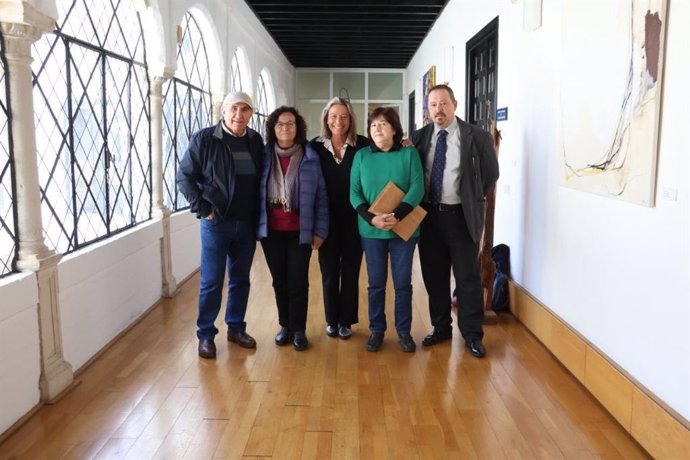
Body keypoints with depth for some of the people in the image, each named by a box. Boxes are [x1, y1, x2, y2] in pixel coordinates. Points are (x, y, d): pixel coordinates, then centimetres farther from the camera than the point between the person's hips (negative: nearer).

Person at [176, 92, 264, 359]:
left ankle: (236, 328, 28)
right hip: (216, 222, -3)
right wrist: (202, 208, -10)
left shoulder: (256, 141, 4)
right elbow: (184, 177, -4)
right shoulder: (204, 139, -7)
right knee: (211, 281, 4)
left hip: (247, 224, 4)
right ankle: (206, 334, 17)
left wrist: (259, 214, 3)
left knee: (241, 279, 13)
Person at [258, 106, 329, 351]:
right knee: (279, 281, 12)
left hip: (300, 232, -2)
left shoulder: (310, 158, -2)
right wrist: (257, 225, 0)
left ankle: (298, 329, 16)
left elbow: (321, 196, -1)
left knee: (298, 282, 1)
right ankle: (285, 325, 27)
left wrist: (320, 230, -4)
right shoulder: (264, 156, 3)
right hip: (271, 231, 2)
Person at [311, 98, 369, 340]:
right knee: (329, 270, 9)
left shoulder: (363, 145, -4)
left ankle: (346, 321, 22)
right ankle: (331, 320, 24)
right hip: (326, 219, 1)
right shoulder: (315, 146, -2)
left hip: (354, 218, 0)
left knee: (350, 270, 9)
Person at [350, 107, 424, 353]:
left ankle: (404, 331, 21)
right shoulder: (362, 156, 3)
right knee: (376, 283, 9)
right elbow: (354, 193, -1)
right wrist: (372, 218, -17)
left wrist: (397, 215, -23)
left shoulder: (409, 153, -1)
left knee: (403, 283, 7)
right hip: (371, 230, 1)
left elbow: (417, 188, -10)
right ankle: (376, 330, 22)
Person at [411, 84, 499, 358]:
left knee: (467, 276, 4)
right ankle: (441, 328, 27)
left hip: (461, 216, -3)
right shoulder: (419, 137, 3)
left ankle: (472, 334, 17)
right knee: (434, 275, 12)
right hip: (428, 214, 3)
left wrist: (473, 200, 3)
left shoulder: (477, 137, -4)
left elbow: (491, 174, 5)